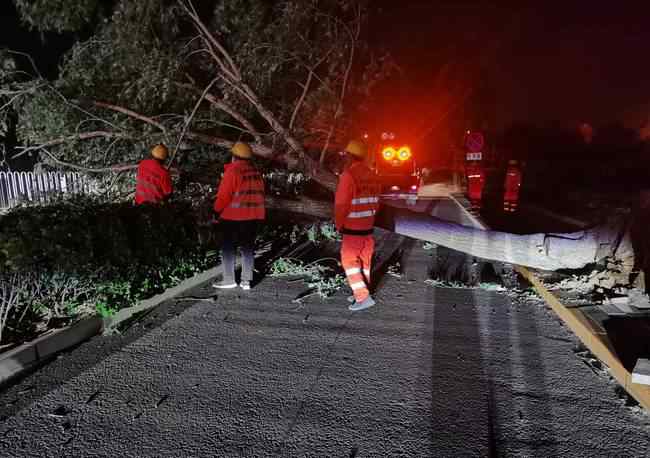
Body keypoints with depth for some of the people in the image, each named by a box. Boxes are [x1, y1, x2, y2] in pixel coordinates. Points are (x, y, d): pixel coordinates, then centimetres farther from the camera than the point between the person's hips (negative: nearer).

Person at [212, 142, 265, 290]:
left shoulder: (232, 171, -11)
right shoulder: (256, 172, 8)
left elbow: (224, 195, -13)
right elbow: (260, 193, 11)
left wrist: (217, 211, 0)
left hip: (234, 217, -6)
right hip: (254, 216, 6)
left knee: (228, 247, 5)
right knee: (248, 247, 12)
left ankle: (229, 280, 6)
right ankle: (246, 281, 12)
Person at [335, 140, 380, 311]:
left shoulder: (348, 175, -18)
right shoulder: (371, 175, 4)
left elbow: (341, 204, -19)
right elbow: (375, 202, 8)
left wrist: (338, 224, -4)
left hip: (352, 228, -7)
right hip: (368, 227, 7)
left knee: (349, 261, 4)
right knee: (365, 261, 15)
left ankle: (363, 297, -1)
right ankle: (361, 293, 25)